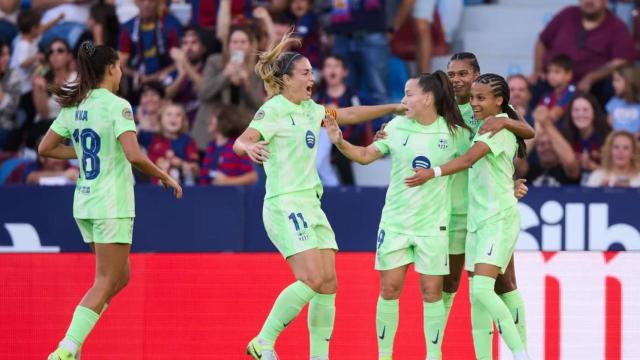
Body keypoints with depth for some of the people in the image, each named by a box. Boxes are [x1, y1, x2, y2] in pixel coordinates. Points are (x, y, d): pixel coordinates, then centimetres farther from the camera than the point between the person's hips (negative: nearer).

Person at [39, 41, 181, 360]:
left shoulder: (73, 107, 8)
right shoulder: (117, 106, -14)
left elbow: (45, 148, 14)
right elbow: (134, 155, -24)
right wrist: (165, 177, -10)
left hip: (84, 203, 8)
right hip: (112, 205, -8)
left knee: (120, 277, 17)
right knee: (105, 283, -3)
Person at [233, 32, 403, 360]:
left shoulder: (309, 109, 15)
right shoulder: (274, 109, -8)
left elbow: (348, 115, 29)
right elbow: (241, 142, -21)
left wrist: (393, 108, 29)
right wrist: (249, 147, -44)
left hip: (311, 205, 9)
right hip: (285, 205, -9)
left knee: (328, 283, 1)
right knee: (311, 279, -20)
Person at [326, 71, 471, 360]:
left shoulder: (454, 132, -5)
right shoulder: (397, 127, 0)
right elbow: (366, 155, 5)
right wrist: (340, 142, -10)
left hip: (432, 224, -2)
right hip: (395, 221, 2)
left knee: (432, 291, 0)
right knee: (389, 288, 1)